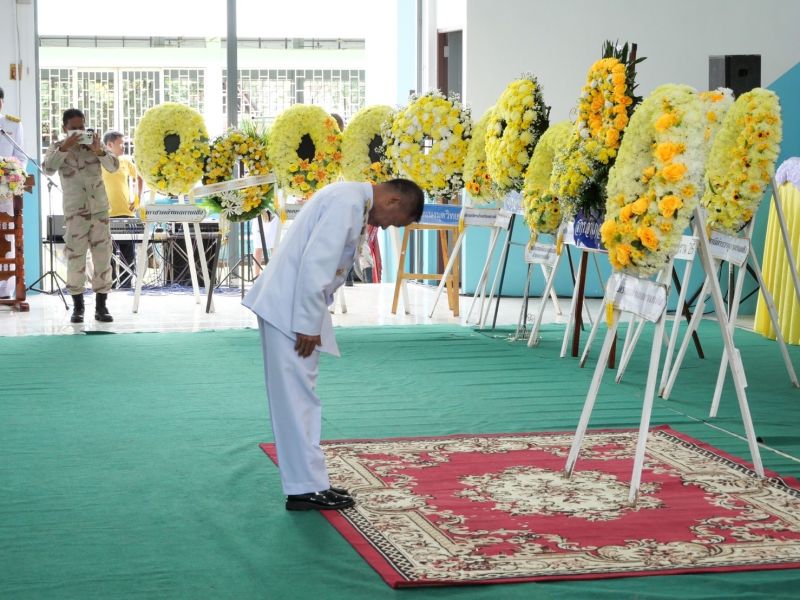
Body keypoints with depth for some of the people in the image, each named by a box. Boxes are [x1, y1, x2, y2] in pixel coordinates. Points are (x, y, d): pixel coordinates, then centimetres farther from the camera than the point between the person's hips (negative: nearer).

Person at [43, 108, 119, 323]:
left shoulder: (94, 144, 8)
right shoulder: (57, 148, 2)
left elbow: (114, 166, -4)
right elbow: (48, 168, -17)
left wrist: (99, 151, -22)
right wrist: (64, 147, -28)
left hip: (100, 208, 2)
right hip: (75, 211, -2)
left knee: (103, 257, 1)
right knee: (75, 257, -4)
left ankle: (101, 306, 6)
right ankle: (77, 307, 3)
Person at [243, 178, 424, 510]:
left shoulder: (353, 201, 16)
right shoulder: (348, 202, -17)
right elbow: (315, 262, -23)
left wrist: (313, 321, 17)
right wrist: (308, 324, -21)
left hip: (290, 306, 10)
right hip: (288, 308, -10)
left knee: (299, 397, 13)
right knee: (297, 398, -6)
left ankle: (308, 482, 20)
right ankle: (307, 489, -1)